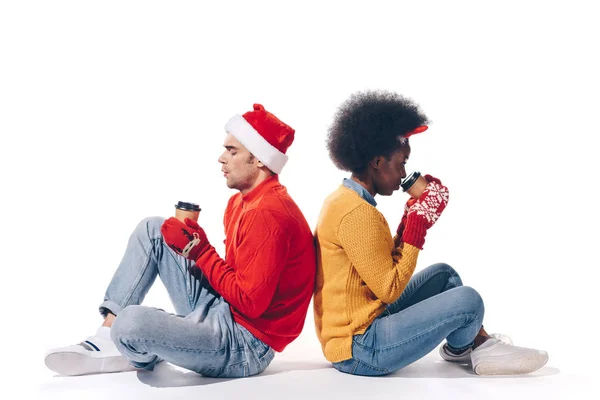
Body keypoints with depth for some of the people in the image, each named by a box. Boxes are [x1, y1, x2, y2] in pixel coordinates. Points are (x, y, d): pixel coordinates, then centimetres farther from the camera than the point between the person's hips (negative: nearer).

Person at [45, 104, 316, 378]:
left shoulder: (267, 214, -23)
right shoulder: (240, 201, 10)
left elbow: (250, 303, -24)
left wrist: (200, 251, -16)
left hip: (244, 346, -10)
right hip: (222, 309, 10)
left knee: (131, 322, -31)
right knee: (152, 229, 8)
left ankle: (142, 354, 9)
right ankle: (107, 338, 3)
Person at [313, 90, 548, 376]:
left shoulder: (343, 200, 9)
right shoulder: (357, 214, -23)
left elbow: (386, 265, 11)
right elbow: (390, 290, -19)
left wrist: (412, 218, 6)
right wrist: (420, 223, -15)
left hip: (361, 325, 11)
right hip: (359, 350, -11)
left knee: (443, 274, 18)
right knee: (467, 301, -15)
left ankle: (481, 344, 15)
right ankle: (460, 348, 17)